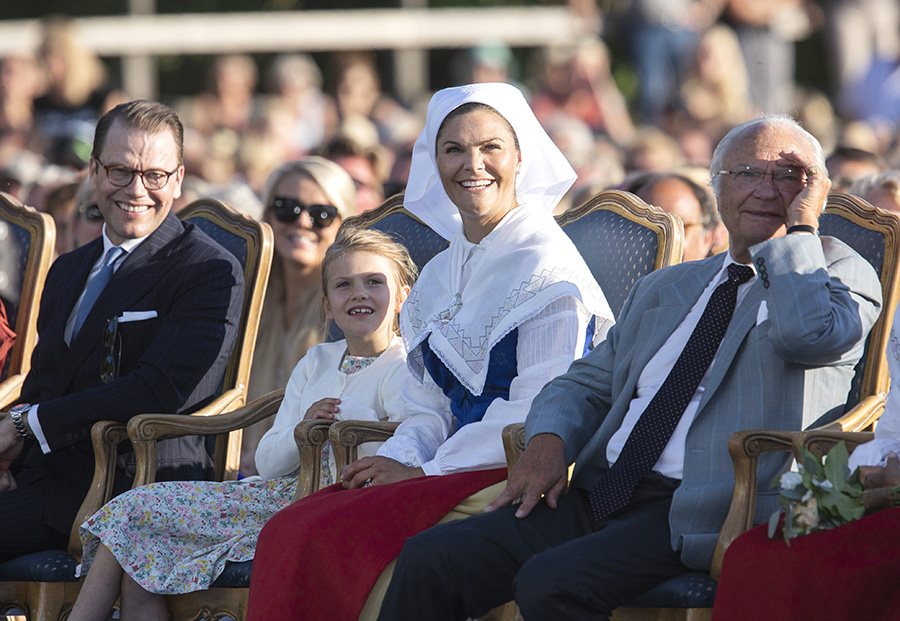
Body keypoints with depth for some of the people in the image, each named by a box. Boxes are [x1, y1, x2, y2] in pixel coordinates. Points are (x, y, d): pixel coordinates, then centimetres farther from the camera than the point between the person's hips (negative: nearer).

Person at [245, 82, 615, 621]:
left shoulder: (548, 265, -8)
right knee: (289, 530, -16)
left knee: (338, 535, -27)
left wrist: (423, 472, -13)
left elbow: (538, 411, -14)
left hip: (513, 476, -8)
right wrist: (398, 459, -2)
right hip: (449, 470, 8)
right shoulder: (442, 274, 18)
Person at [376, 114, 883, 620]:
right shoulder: (665, 288, 26)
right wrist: (548, 440, 4)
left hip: (694, 517, -6)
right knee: (431, 558, -11)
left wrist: (801, 225, -6)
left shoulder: (843, 274, 6)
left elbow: (808, 332, -18)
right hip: (601, 497, 6)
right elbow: (588, 383, 26)